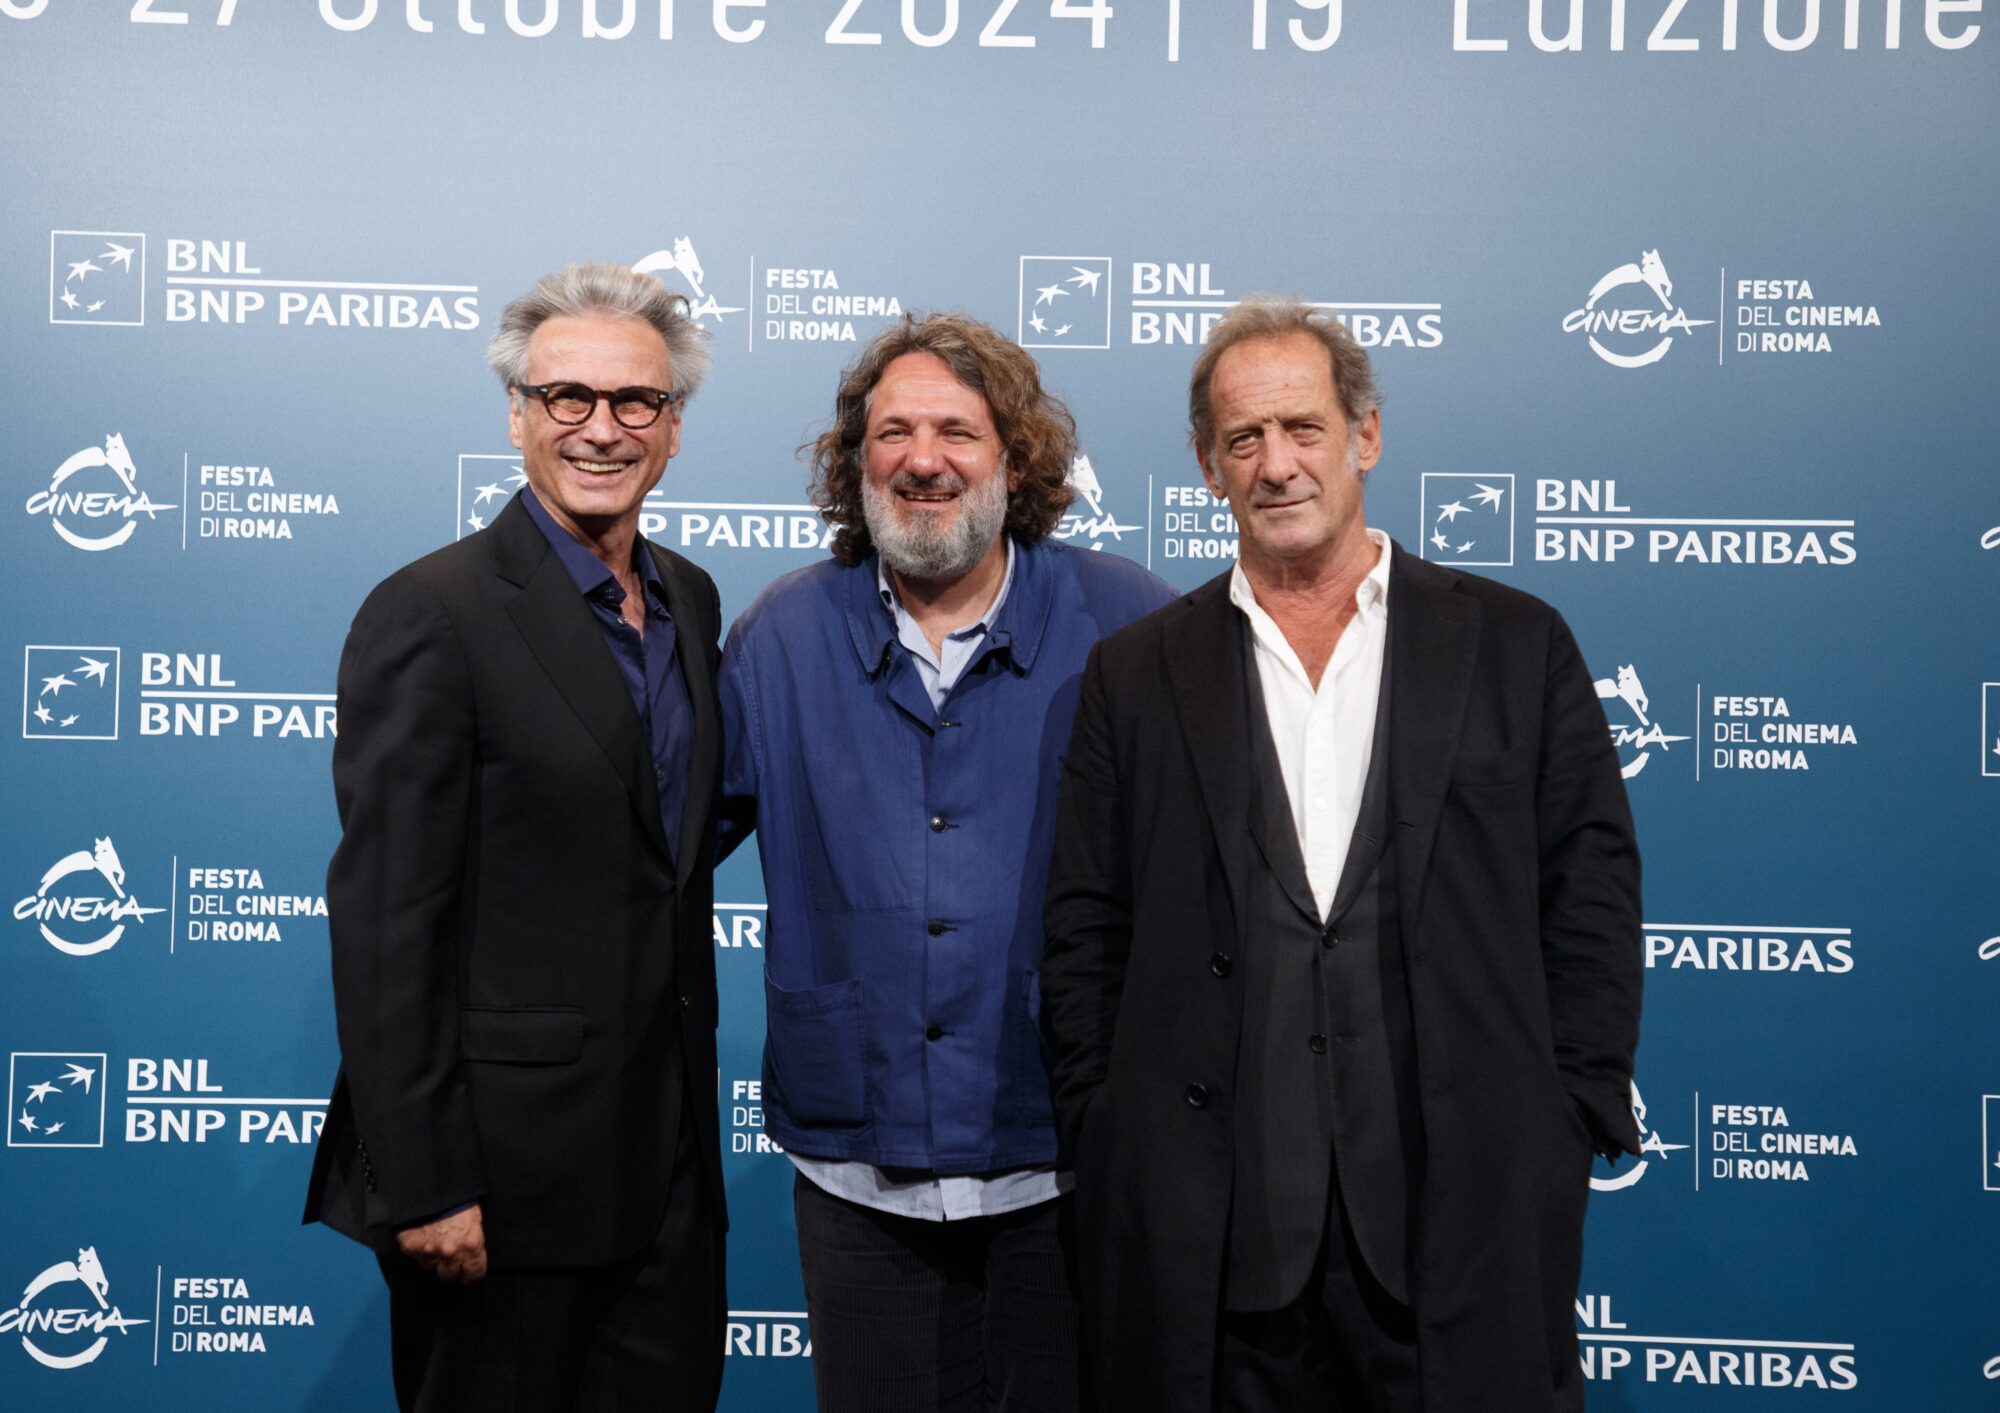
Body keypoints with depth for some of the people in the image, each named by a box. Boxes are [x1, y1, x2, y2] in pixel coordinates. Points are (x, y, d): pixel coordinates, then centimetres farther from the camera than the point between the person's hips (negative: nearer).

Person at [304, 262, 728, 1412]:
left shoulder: (692, 602, 9)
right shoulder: (431, 615, -13)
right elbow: (386, 923, -16)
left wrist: (693, 1103, 14)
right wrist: (422, 1186, -17)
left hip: (670, 1154, 7)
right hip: (504, 1165, -7)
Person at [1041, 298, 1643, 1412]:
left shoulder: (1517, 645, 6)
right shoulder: (1137, 675, 8)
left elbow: (1592, 895, 5)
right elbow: (1085, 936, 8)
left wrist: (1569, 1125, -1)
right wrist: (1113, 1146, 2)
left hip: (1466, 1201, 0)